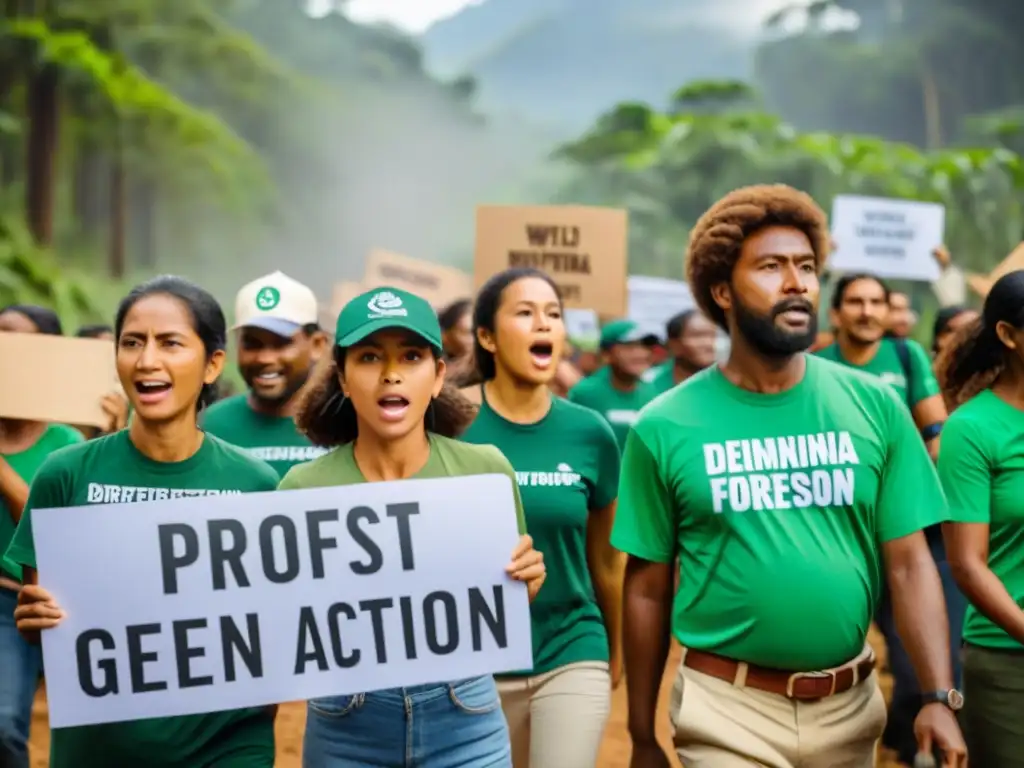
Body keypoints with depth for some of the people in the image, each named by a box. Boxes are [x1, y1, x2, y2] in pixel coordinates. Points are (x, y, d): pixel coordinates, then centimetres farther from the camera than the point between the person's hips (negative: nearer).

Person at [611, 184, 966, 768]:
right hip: (728, 708, -3)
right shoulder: (666, 427, -6)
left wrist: (940, 697, -13)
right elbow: (648, 590, -1)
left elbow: (909, 563, -2)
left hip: (852, 705, 3)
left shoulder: (876, 407, -2)